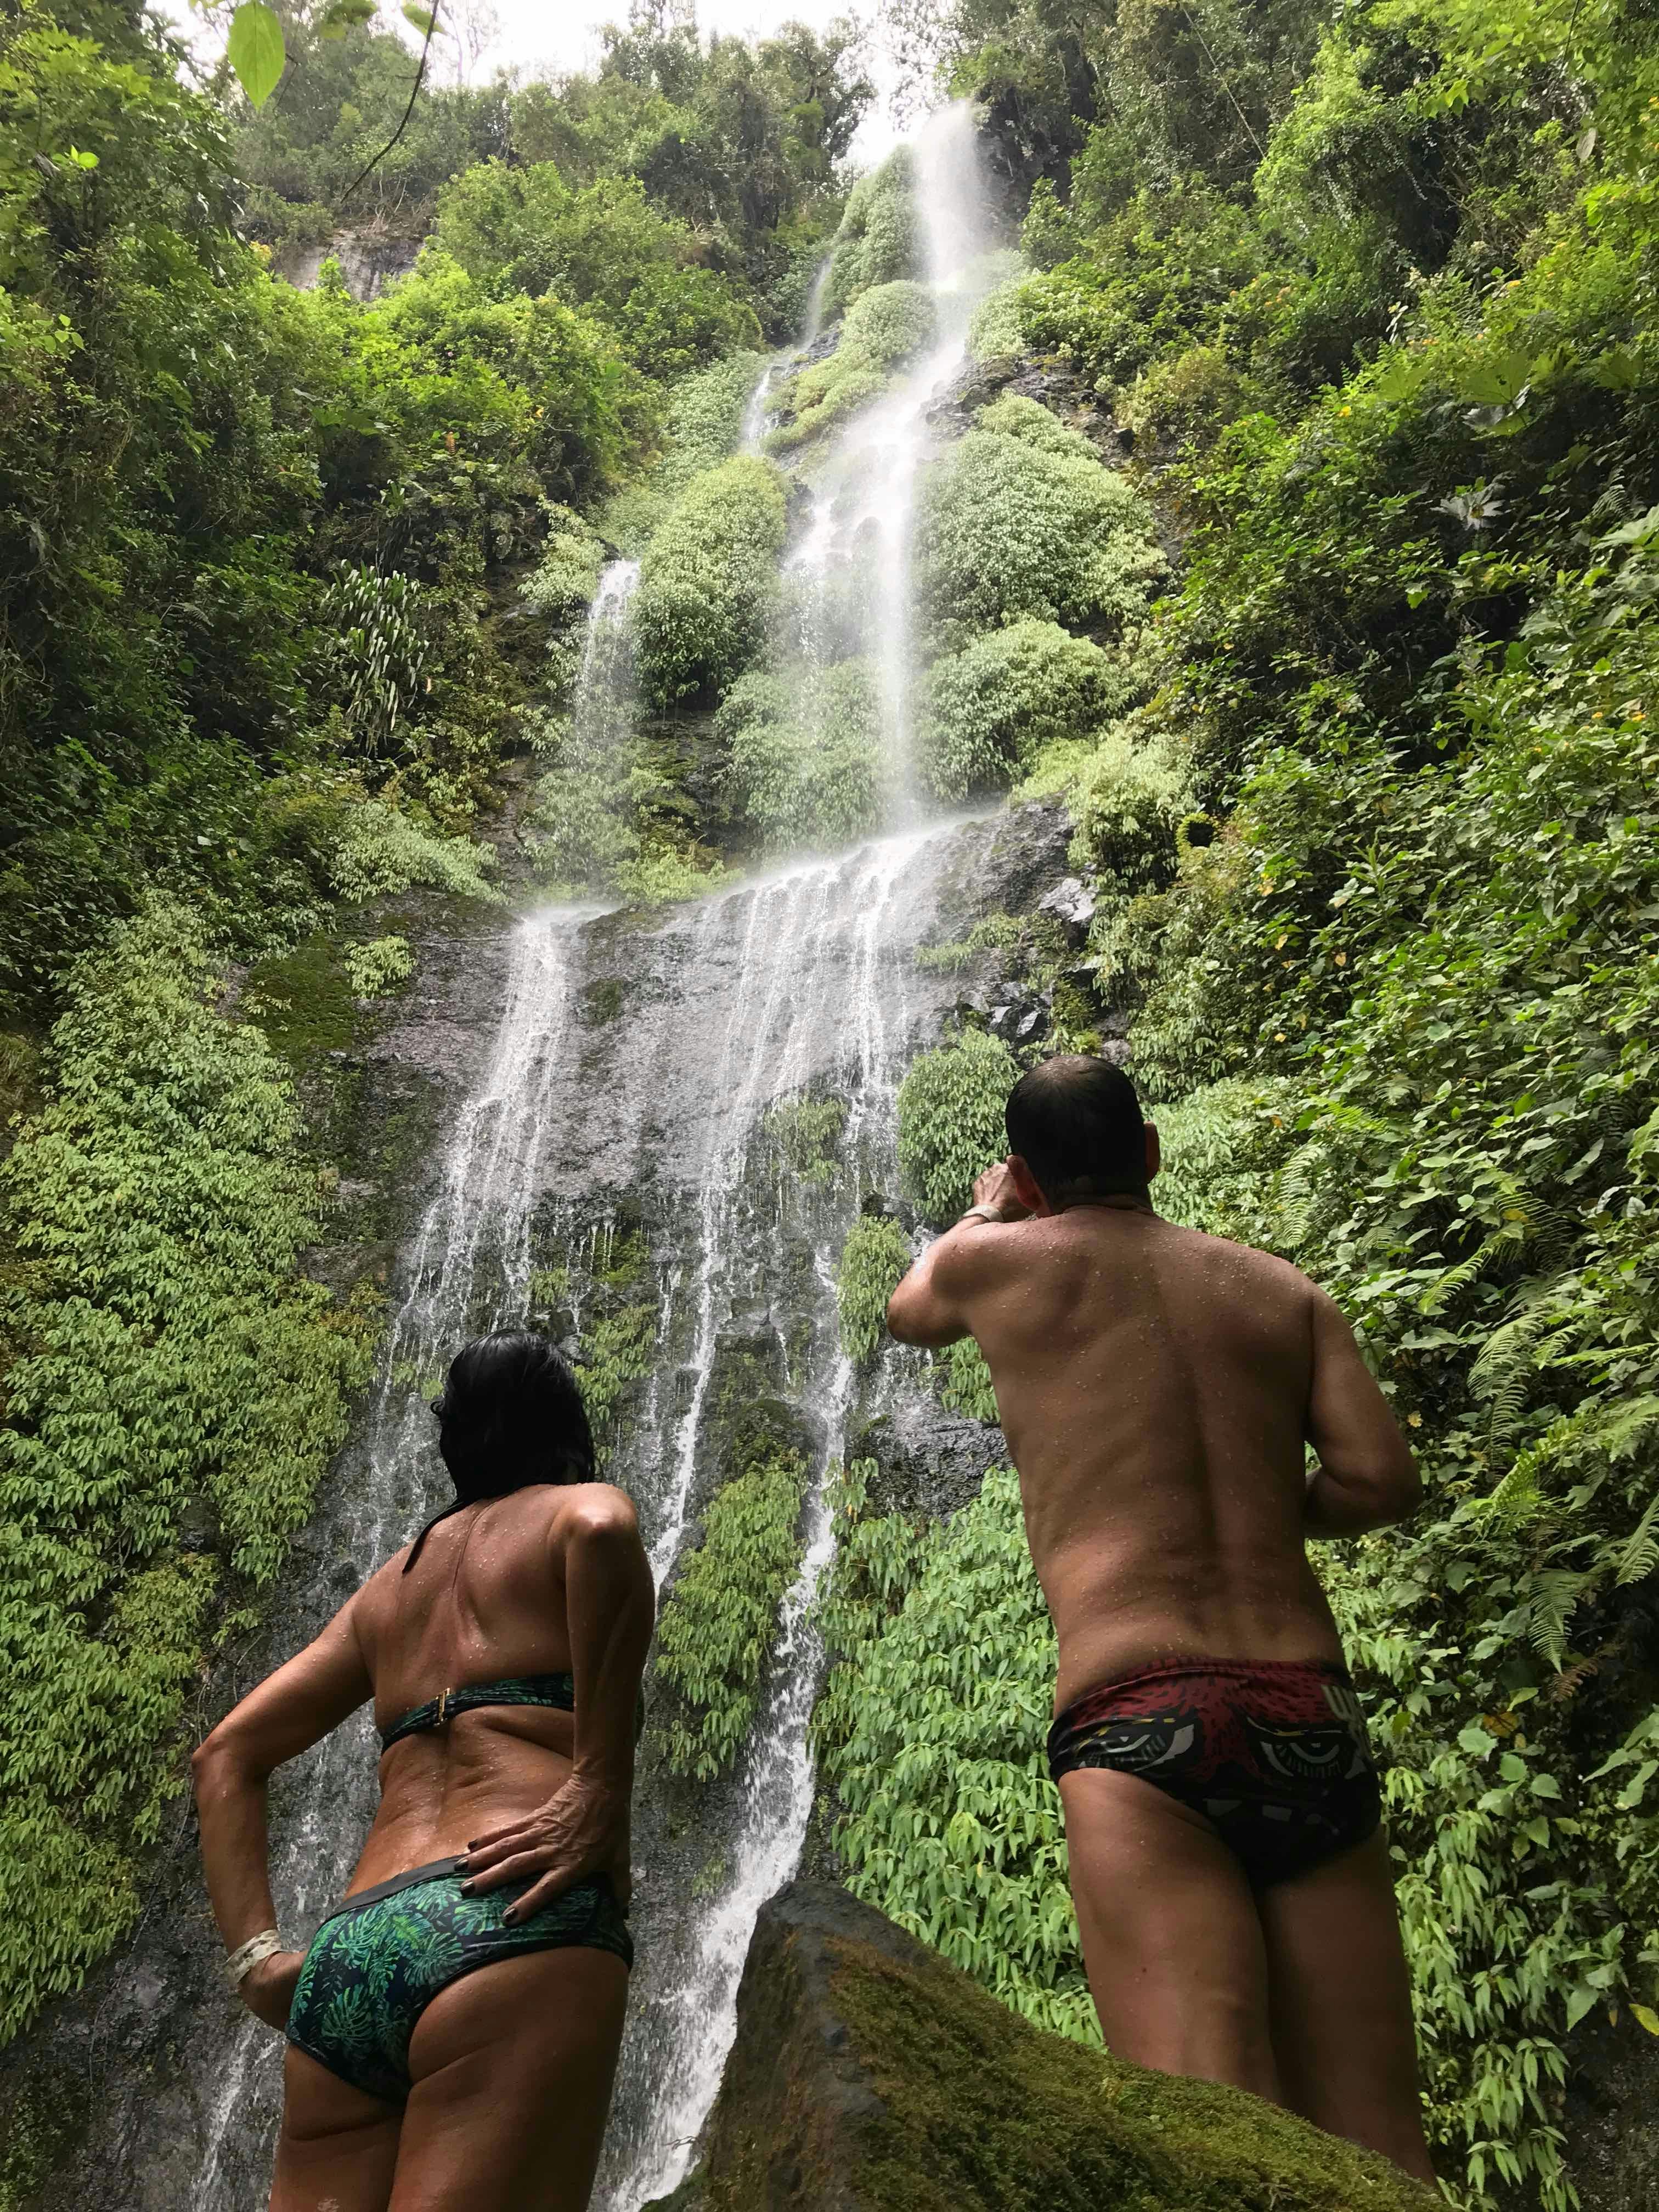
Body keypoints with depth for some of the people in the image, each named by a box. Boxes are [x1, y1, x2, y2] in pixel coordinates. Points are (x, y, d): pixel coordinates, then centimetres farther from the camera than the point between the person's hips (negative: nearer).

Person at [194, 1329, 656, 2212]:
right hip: (513, 1938, -6)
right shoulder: (578, 1508, 10)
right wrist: (602, 1783, -13)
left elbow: (226, 1757, 26)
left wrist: (256, 1955, 15)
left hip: (349, 1959, 7)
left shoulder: (391, 1580, 29)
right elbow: (602, 1533, -17)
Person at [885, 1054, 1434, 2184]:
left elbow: (909, 1313, 34)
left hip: (1139, 1725, -4)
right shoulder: (1282, 1287, 16)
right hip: (1311, 1717, 4)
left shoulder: (997, 1262, 11)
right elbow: (1385, 1479, 4)